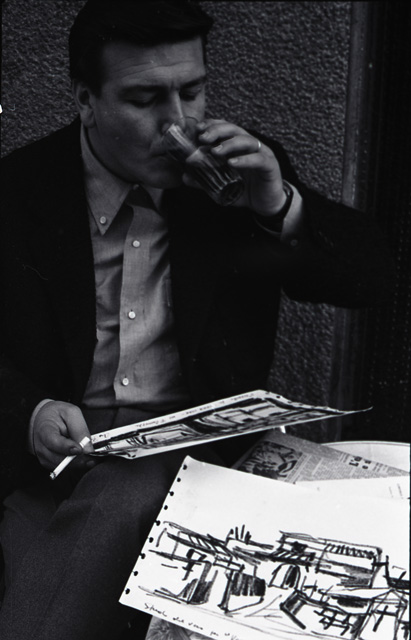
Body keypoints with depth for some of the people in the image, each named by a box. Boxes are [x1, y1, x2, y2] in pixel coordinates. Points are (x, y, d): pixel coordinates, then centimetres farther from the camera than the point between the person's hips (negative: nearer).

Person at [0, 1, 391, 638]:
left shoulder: (240, 173, 5)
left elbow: (366, 276, 7)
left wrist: (281, 207, -11)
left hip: (199, 443, 1)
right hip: (61, 446, 0)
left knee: (118, 502, -33)